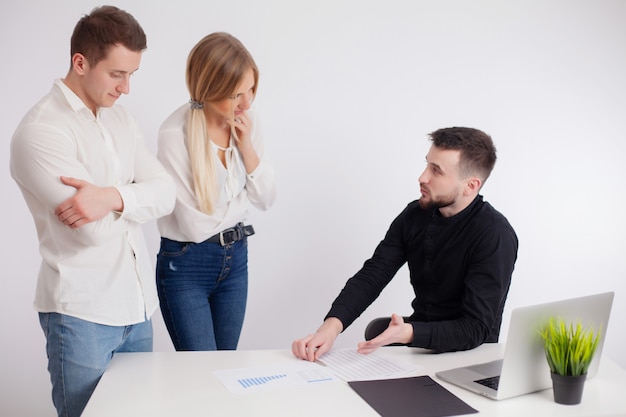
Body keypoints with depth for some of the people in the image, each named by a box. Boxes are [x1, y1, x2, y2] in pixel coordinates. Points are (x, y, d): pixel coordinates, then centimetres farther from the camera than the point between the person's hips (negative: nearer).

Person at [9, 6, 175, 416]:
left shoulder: (120, 118, 11)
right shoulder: (41, 131, -13)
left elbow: (166, 192, 0)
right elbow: (94, 229, -21)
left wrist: (114, 196, -20)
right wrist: (136, 194, -2)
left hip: (137, 304, 7)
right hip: (83, 312, -6)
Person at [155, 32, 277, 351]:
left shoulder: (247, 121, -5)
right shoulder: (175, 133, -23)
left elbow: (266, 198, 0)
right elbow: (194, 225, -20)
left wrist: (246, 146, -14)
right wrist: (240, 200, -4)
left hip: (235, 258, 6)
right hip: (186, 265, -5)